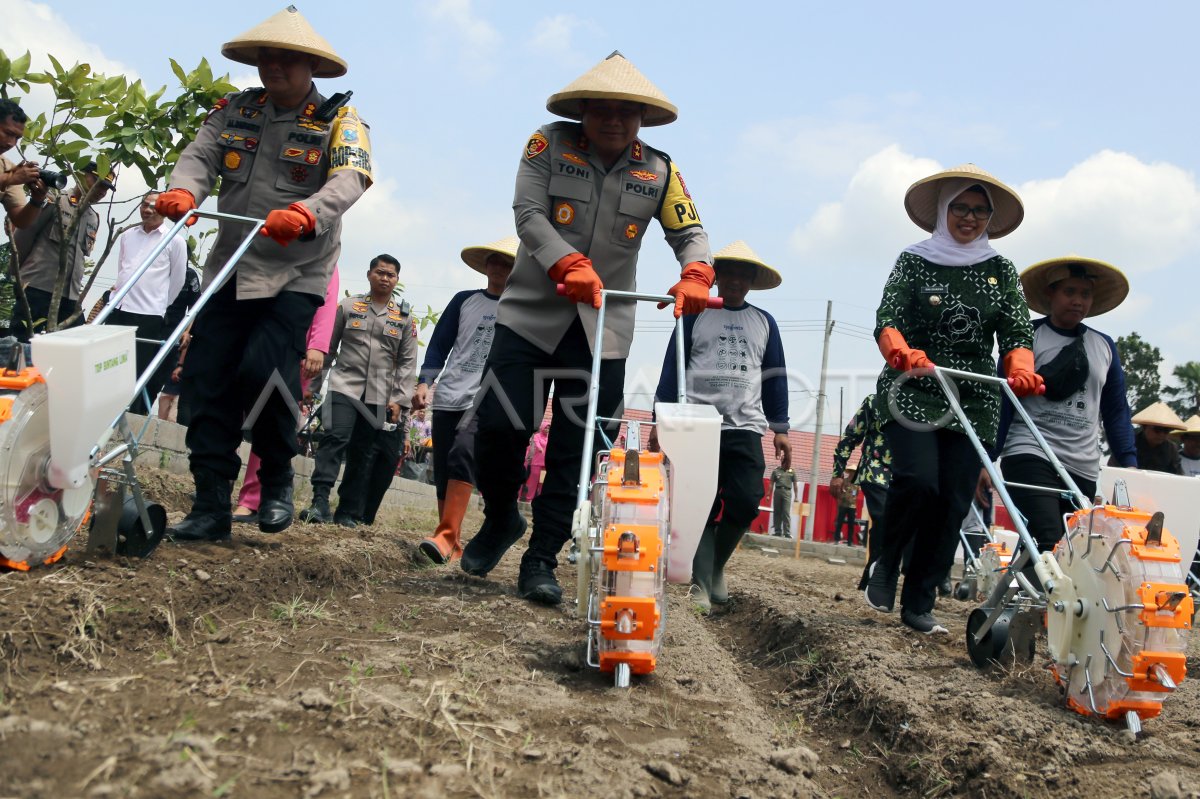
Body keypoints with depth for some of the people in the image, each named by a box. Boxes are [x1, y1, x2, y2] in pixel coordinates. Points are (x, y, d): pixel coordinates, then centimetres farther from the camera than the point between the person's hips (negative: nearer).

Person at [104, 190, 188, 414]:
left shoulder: (175, 240, -1)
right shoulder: (126, 236, 13)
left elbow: (178, 281, 3)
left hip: (149, 316, -5)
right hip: (117, 309, 5)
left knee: (140, 373, -3)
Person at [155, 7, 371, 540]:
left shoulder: (339, 120, -4)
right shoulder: (234, 110, 9)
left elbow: (348, 181, -21)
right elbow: (201, 154, -4)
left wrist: (305, 213, -41)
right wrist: (183, 190, -28)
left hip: (296, 274, -4)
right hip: (229, 269, 5)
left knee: (263, 368, -21)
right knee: (206, 377, 0)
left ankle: (277, 479, 5)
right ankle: (211, 505, 9)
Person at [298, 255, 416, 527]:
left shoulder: (404, 317, 9)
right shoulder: (348, 306, 7)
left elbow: (408, 362, 7)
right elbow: (328, 346, 9)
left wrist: (399, 400, -2)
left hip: (379, 396, 2)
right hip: (344, 385, -1)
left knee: (361, 453, 4)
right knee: (335, 438, -19)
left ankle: (348, 512, 10)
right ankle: (320, 501, -22)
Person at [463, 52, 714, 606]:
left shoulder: (659, 172, 5)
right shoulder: (549, 145, -2)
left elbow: (690, 233, 3)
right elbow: (528, 213, -12)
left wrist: (694, 276, -21)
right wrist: (570, 265, -29)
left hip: (604, 330, 2)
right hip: (531, 314, -1)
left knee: (574, 451, 1)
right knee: (499, 426, -6)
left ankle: (541, 560, 13)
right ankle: (501, 519, 24)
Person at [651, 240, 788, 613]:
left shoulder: (765, 323, 14)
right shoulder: (695, 315, 5)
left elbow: (776, 378, 14)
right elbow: (672, 368, 4)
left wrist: (780, 429, 9)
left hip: (746, 429, 2)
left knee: (746, 503, -8)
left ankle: (716, 565, 17)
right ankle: (700, 583, 3)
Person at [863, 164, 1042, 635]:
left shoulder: (1001, 270, 11)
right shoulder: (914, 261, 3)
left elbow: (1018, 331, 3)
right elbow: (887, 319, -9)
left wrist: (1020, 368, -19)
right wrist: (901, 352, -31)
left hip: (974, 403, 3)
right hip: (912, 394, -3)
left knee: (954, 503, -1)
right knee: (918, 480, -22)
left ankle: (919, 604, 10)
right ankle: (886, 562, 6)